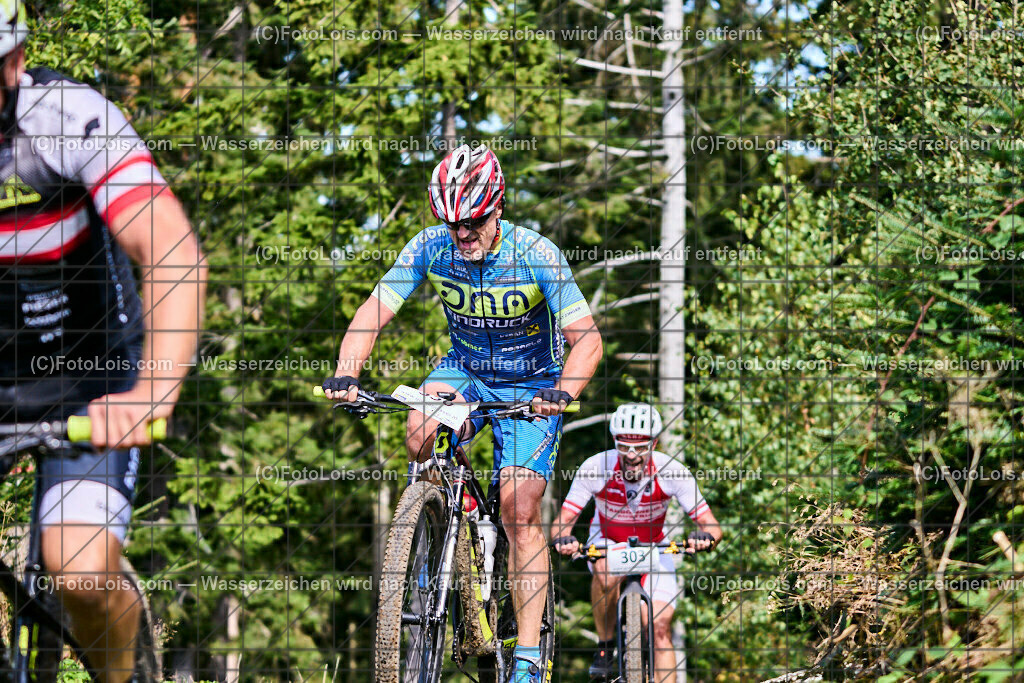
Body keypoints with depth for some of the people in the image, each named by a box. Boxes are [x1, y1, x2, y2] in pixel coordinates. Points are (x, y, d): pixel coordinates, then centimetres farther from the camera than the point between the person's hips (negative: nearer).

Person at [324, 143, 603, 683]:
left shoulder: (535, 255, -25)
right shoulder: (430, 247, -17)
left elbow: (587, 337, -27)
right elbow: (373, 313, -17)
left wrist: (563, 392, -47)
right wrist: (344, 375, -35)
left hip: (531, 387, -3)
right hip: (464, 370, 3)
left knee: (519, 507, -15)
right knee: (420, 434, -31)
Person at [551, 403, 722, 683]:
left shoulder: (671, 471, -27)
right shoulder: (595, 468, -28)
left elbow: (710, 524, -23)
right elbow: (562, 521, -23)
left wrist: (705, 537, -47)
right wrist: (563, 539, -47)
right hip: (607, 541, -1)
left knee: (660, 627, -16)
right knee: (606, 571, -36)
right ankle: (605, 646, -15)